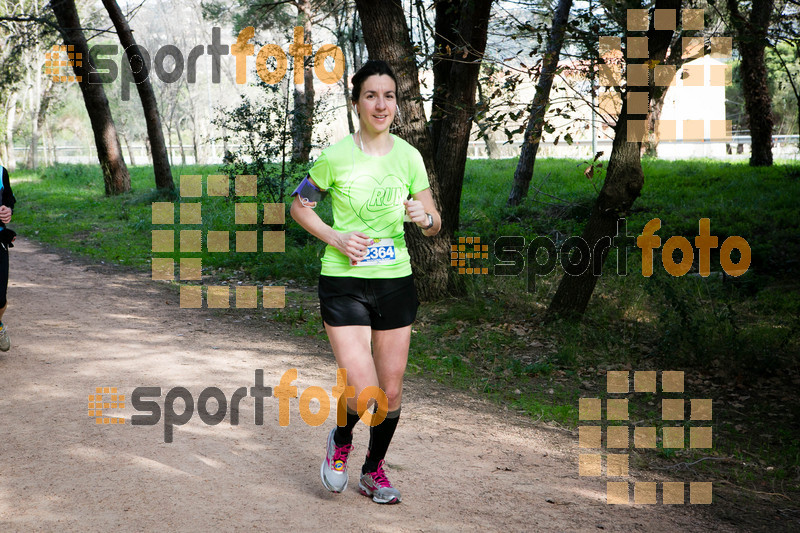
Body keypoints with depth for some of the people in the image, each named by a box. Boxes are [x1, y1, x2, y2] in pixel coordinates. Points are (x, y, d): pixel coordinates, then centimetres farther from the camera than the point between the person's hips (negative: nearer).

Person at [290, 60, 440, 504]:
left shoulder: (408, 156, 1)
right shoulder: (336, 155, -8)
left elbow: (435, 224, 7)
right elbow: (299, 206, 4)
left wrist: (425, 217, -17)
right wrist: (336, 238, -11)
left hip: (396, 281, 3)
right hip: (343, 281, -3)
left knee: (391, 390, 8)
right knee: (364, 393, -13)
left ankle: (374, 470, 33)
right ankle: (341, 441, 23)